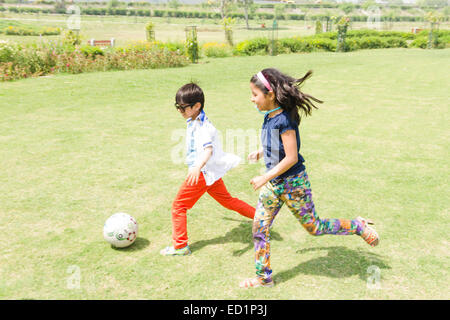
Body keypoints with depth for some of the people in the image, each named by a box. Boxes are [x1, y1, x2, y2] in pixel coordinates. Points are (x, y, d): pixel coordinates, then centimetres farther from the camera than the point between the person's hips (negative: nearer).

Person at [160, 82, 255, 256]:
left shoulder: (202, 126, -21)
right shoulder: (193, 122, 9)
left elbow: (208, 149, -35)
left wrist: (197, 167, -52)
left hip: (203, 172, -10)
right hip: (210, 171, 10)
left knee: (178, 205, -2)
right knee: (227, 200, 20)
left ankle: (180, 246, 4)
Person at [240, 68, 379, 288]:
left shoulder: (284, 120, -25)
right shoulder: (269, 117, 1)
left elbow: (291, 158, -25)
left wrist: (264, 179, -24)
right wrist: (261, 152, 17)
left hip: (293, 183, -8)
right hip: (273, 183, 8)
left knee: (314, 228, 8)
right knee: (259, 228, 8)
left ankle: (357, 226, 29)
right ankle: (263, 277, 22)